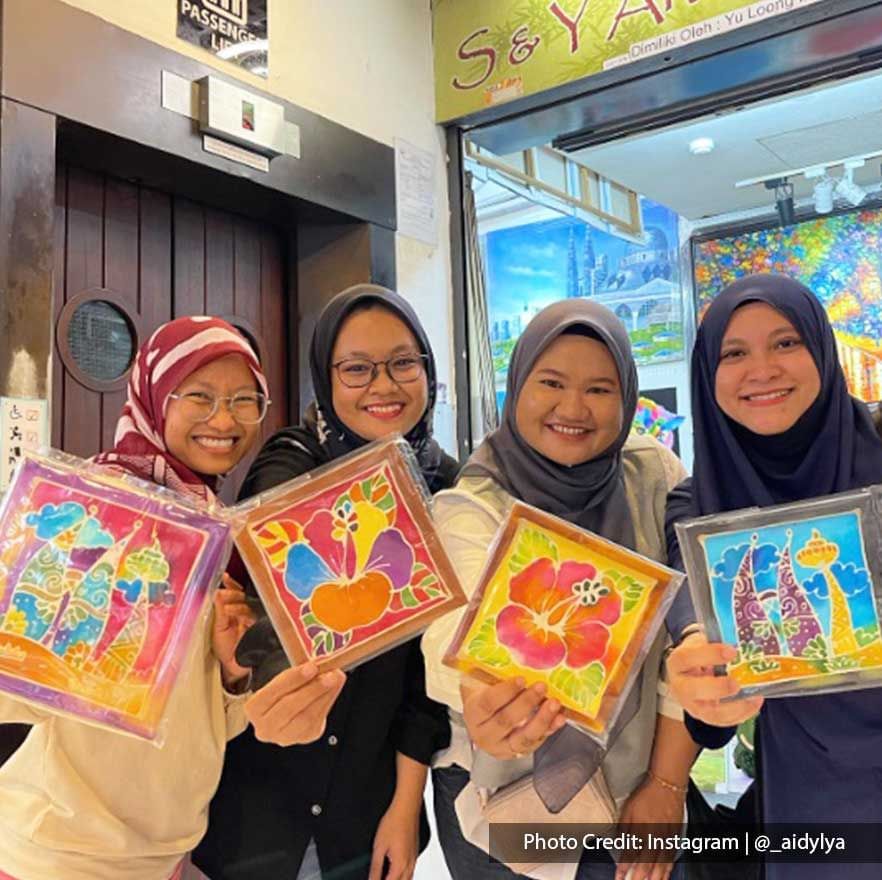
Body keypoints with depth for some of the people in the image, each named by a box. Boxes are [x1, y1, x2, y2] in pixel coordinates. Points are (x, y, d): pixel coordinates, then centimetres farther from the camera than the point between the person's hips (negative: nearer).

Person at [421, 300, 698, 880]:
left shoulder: (658, 477, -8)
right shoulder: (471, 509, -16)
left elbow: (690, 632, -8)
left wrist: (667, 783, -11)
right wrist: (484, 705, -55)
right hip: (503, 799, -1)